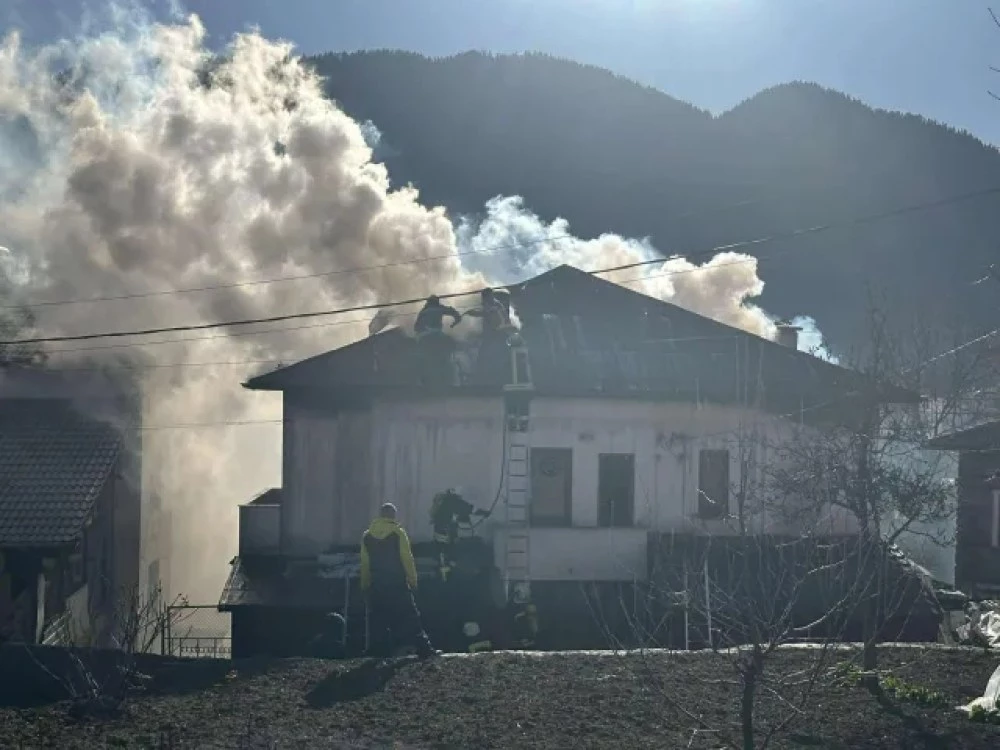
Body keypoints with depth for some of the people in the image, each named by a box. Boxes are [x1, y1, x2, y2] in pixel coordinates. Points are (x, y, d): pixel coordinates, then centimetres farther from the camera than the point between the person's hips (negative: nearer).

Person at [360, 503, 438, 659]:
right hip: (398, 585, -3)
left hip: (376, 587, 3)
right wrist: (413, 580, -1)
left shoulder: (367, 536, 4)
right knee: (410, 618, 0)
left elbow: (364, 564, 6)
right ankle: (424, 649, -1)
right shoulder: (398, 533, -7)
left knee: (378, 621, 9)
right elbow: (407, 559, -8)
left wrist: (365, 585, 12)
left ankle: (379, 652, 6)